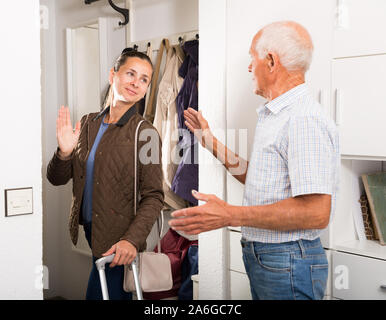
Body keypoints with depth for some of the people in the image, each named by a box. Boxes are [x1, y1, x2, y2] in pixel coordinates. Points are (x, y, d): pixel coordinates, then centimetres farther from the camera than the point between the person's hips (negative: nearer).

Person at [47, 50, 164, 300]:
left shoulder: (145, 133, -8)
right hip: (86, 232, 5)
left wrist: (132, 240, -23)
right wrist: (64, 153, -12)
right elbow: (57, 179, 9)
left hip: (116, 243, -5)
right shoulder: (88, 123, 7)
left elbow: (153, 197, -11)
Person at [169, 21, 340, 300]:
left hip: (288, 266, -10)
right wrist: (211, 141, 19)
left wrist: (231, 215, -28)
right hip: (260, 256, 10)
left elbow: (316, 212, -28)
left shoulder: (305, 120, -21)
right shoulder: (274, 116, 14)